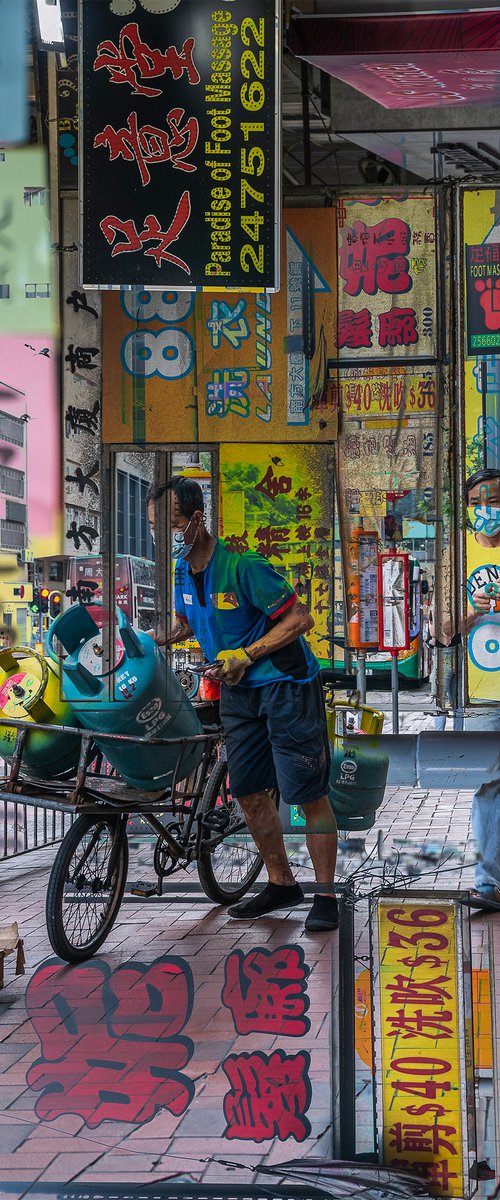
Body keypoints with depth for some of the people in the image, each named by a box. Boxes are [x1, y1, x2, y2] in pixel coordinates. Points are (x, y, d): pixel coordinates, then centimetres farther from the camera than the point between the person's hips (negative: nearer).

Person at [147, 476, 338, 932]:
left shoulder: (242, 566, -22)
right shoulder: (181, 569, 1)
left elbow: (300, 619, -18)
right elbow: (185, 623, 18)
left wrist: (246, 655, -21)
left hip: (286, 684, -8)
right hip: (238, 690, 8)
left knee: (308, 793, -6)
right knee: (248, 791, 9)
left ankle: (326, 896, 2)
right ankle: (281, 884, 23)